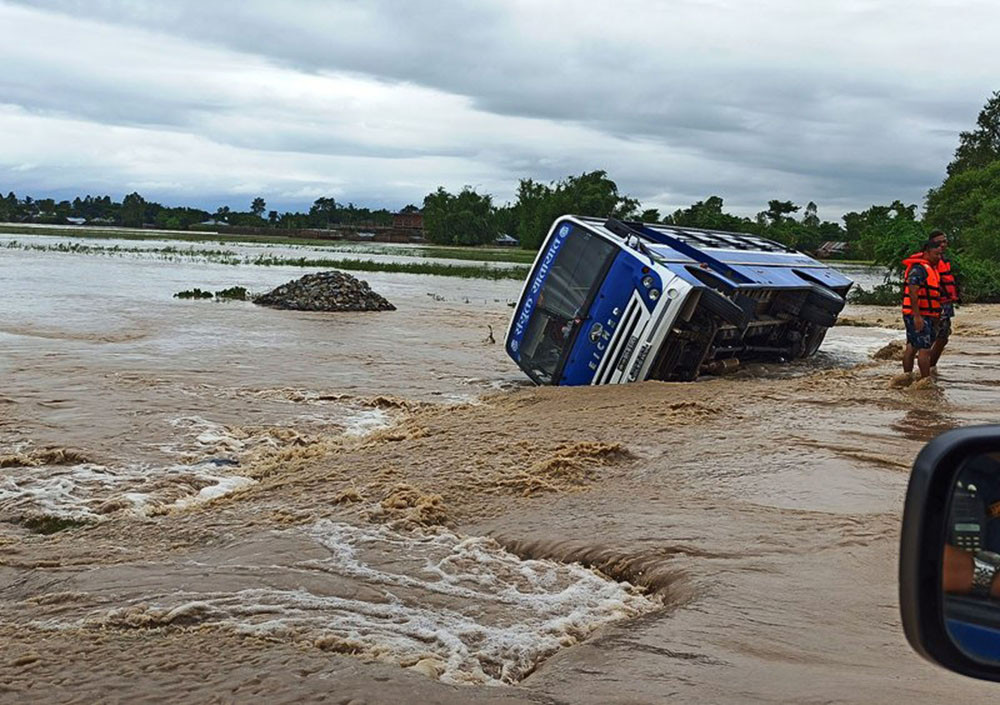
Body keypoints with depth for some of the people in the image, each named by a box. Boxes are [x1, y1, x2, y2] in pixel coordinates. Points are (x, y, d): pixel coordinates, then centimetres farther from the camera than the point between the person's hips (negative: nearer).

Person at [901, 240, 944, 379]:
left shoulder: (930, 268, 18)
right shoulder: (919, 269, -17)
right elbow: (913, 292, -25)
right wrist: (917, 316, -29)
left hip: (922, 315, 11)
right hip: (918, 316, -11)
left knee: (911, 347, 14)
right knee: (925, 349, -10)